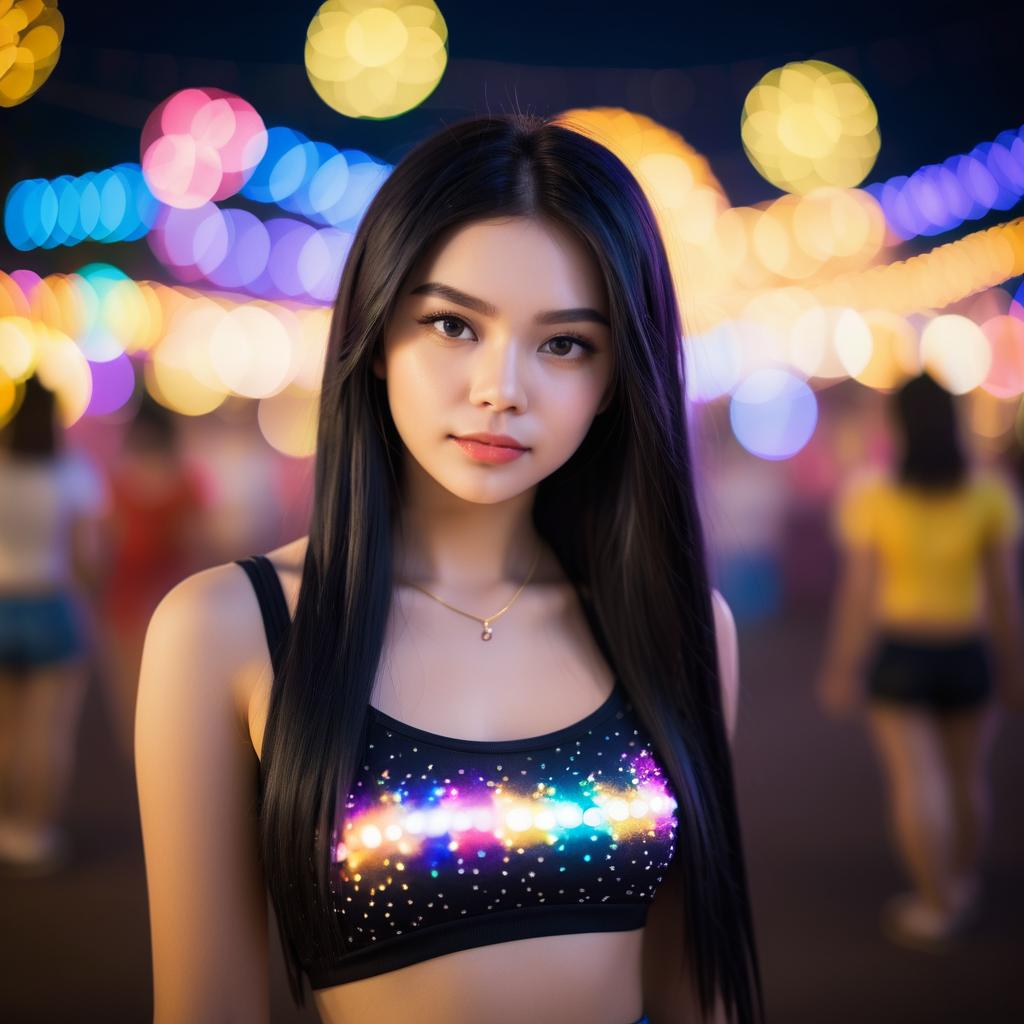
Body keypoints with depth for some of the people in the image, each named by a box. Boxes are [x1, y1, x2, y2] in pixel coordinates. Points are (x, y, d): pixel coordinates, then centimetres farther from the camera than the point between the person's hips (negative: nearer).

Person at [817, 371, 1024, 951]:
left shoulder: (869, 494, -10)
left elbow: (859, 590, -12)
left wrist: (842, 671, -7)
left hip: (896, 654, -2)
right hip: (966, 654, 2)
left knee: (916, 782, 1)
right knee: (967, 777, 17)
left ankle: (938, 909, 3)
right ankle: (965, 887, 33)